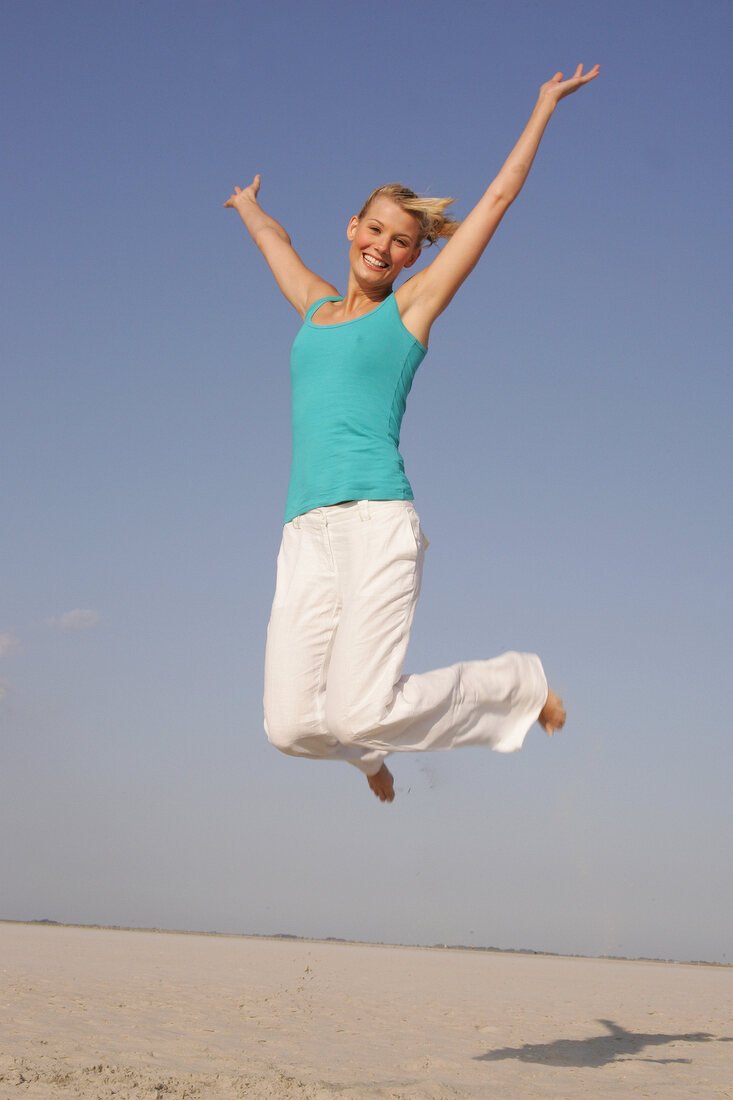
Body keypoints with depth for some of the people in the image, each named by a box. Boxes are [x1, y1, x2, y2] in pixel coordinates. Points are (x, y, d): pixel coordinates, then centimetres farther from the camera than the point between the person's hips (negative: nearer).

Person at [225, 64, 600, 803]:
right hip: (306, 535, 5)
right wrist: (248, 208, 63)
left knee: (361, 714, -16)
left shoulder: (411, 306, 11)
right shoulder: (316, 307, 22)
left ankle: (519, 683, 10)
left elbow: (498, 197, 15)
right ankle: (368, 749, 30)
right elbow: (275, 241, 45)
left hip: (377, 523, -5)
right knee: (291, 727, -6)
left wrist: (546, 105, 21)